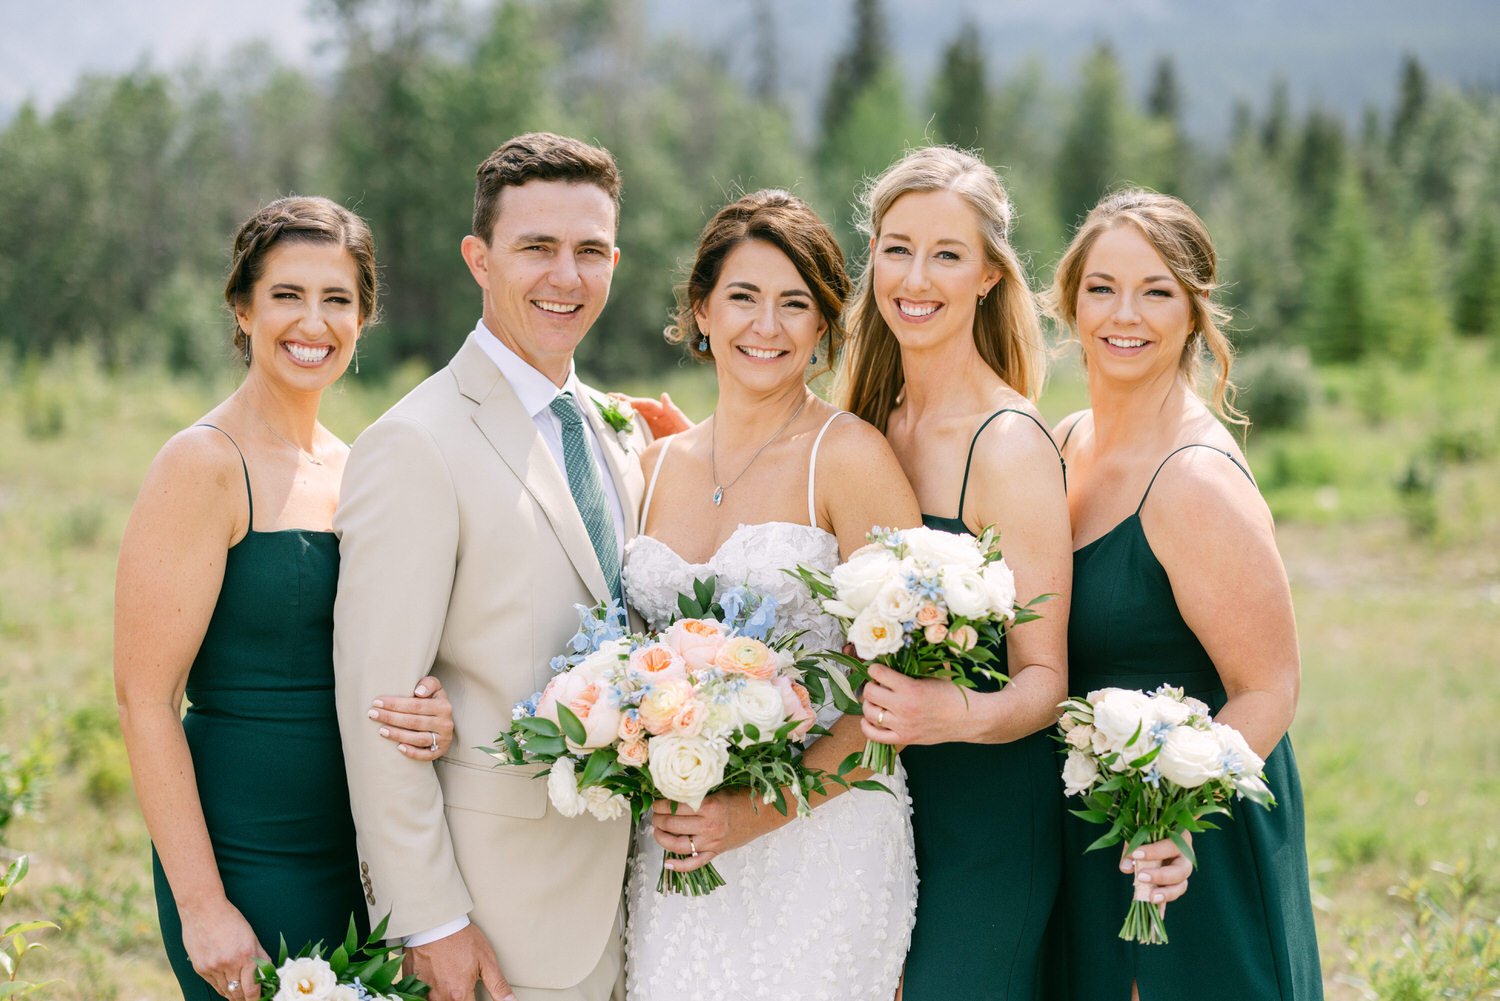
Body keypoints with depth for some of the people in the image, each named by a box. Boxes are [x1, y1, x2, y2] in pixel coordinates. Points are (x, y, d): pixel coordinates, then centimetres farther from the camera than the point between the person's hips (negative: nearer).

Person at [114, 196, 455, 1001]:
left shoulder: (352, 470, 9)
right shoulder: (204, 465, -11)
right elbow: (144, 694, -15)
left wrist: (432, 718, -6)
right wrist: (200, 903, -18)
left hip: (347, 862, 7)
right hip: (248, 863, -7)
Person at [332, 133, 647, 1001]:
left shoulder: (613, 431, 10)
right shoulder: (414, 447, -13)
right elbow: (378, 703, -16)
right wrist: (427, 920, -17)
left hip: (616, 887, 7)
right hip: (500, 907, -7)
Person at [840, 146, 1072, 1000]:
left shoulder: (1010, 444, -15)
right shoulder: (871, 422, 6)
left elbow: (1043, 679, -13)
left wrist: (962, 714, -35)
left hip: (988, 813, -6)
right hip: (881, 799, 6)